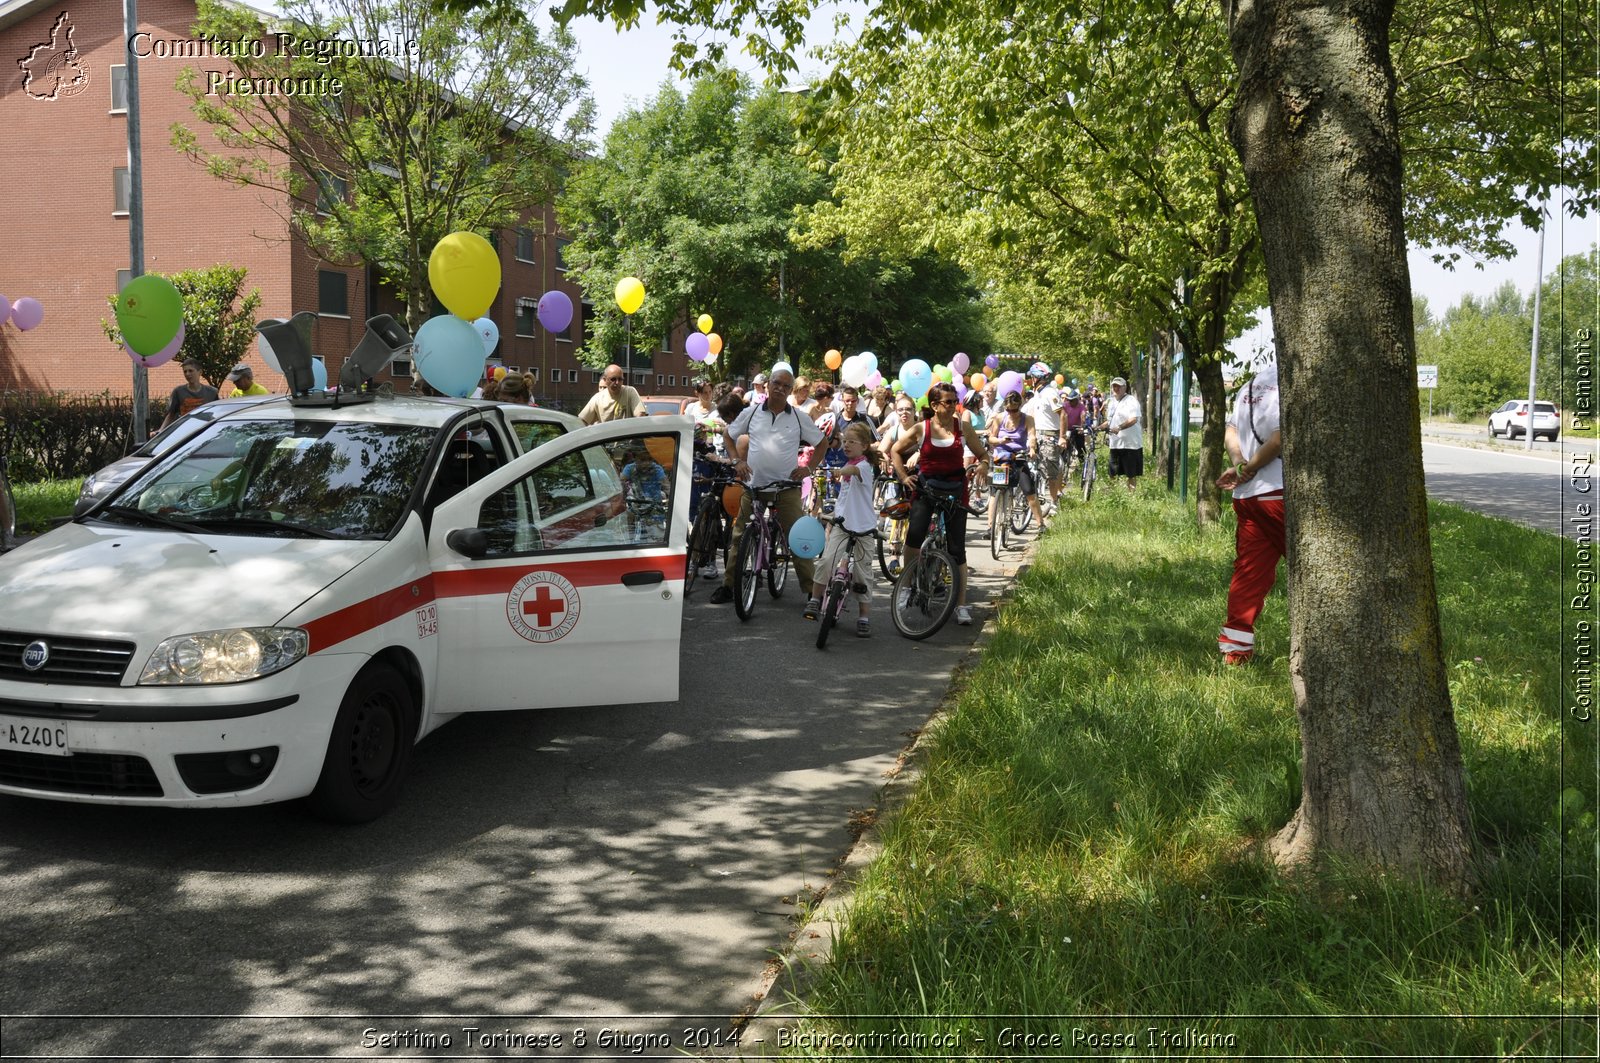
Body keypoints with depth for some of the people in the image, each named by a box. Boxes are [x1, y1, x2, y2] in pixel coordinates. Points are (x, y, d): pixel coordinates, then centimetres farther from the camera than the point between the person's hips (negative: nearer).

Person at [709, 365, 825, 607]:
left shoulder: (799, 417, 2)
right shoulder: (752, 412, 3)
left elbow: (821, 443, 11)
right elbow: (728, 434, 16)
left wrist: (809, 468, -2)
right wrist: (738, 461, 4)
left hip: (787, 487, -1)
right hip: (754, 485, 1)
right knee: (740, 537, 6)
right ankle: (728, 585, 16)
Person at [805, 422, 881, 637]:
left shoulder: (865, 465, -10)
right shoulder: (847, 465, 14)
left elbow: (855, 469, -37)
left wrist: (842, 471, -58)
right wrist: (832, 519, 25)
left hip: (863, 526, -5)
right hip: (842, 522, 5)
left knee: (863, 572, 3)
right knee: (827, 559, -19)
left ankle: (863, 618, 11)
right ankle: (815, 600, -7)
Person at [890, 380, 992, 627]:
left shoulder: (962, 427, 0)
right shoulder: (921, 429, -3)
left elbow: (983, 454, 9)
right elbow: (896, 451, 9)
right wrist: (904, 477, -1)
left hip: (955, 489, 1)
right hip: (926, 487, -1)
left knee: (957, 547, 1)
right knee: (914, 535, -22)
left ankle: (961, 604, 8)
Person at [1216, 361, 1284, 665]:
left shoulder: (1253, 384, 17)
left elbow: (1231, 430, 17)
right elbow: (1282, 436, -19)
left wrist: (1240, 464, 2)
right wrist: (1251, 469, -8)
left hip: (1245, 495, 8)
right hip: (1280, 491, -8)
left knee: (1250, 570, 9)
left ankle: (1235, 648, 8)